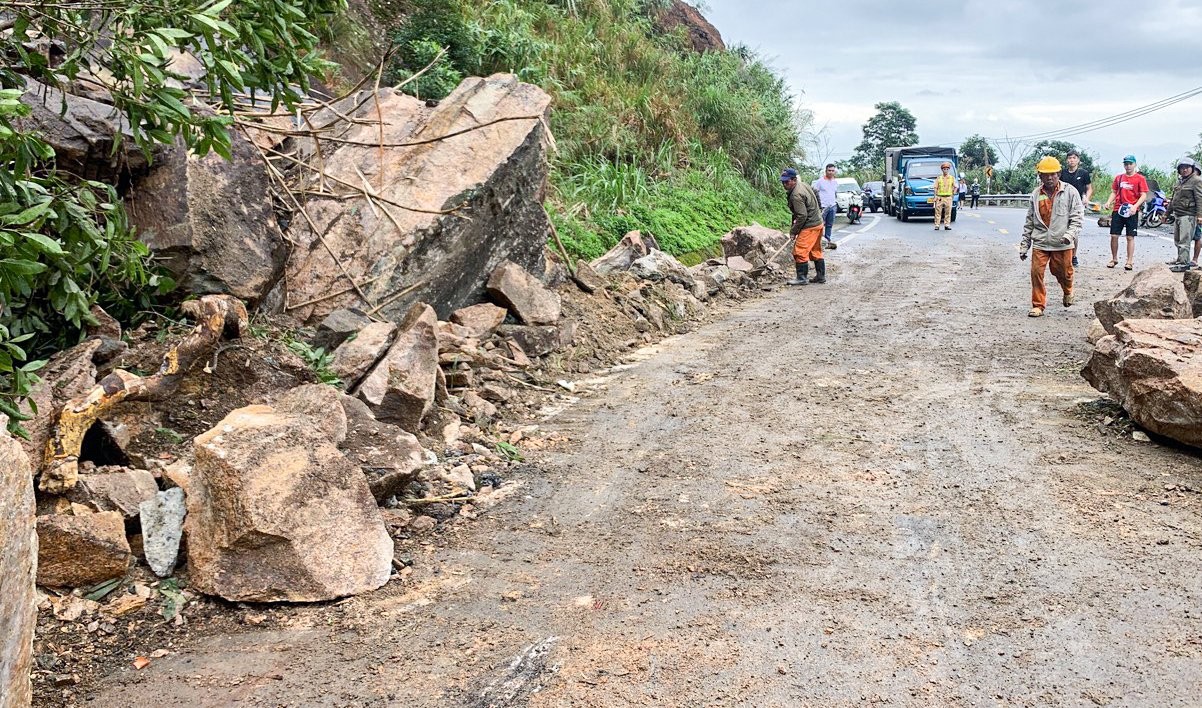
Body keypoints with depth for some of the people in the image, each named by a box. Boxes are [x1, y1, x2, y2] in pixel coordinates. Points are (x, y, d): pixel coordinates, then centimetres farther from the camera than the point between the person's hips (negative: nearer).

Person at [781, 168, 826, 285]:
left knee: (800, 251, -6)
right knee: (816, 251, 17)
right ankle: (821, 276, 24)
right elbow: (817, 195, 23)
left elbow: (802, 216, -25)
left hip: (809, 227, -11)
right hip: (818, 223, 11)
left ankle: (802, 278, -2)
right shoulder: (804, 185, 8)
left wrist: (793, 231, -16)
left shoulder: (796, 195, -23)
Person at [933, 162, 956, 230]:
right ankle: (937, 225, 0)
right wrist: (935, 196, -4)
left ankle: (947, 225, 4)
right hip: (939, 197, -1)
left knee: (948, 212, 0)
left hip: (948, 197, 1)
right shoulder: (938, 178, 9)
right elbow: (935, 188, 6)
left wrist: (953, 193, 1)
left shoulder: (952, 178, 11)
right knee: (938, 212, -3)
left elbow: (955, 187, 15)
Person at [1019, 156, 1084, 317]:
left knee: (1063, 272, 10)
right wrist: (1024, 245, 12)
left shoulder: (1069, 192, -2)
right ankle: (1038, 305, 6)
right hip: (1040, 243, 2)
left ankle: (1068, 292, 44)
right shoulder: (1036, 195, 7)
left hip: (1062, 244, -2)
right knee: (1036, 272, -7)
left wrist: (1070, 234, -21)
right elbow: (1029, 221, 13)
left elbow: (1078, 217, -4)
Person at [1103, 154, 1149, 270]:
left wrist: (1135, 206, -19)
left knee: (1130, 237, 0)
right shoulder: (1118, 178, 11)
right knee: (1114, 236, 1)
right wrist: (1109, 202, -1)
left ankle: (1130, 262, 4)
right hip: (1118, 210, 3)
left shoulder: (1140, 178, 0)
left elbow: (1144, 196, -4)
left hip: (1132, 212, -3)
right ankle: (1114, 259, 15)